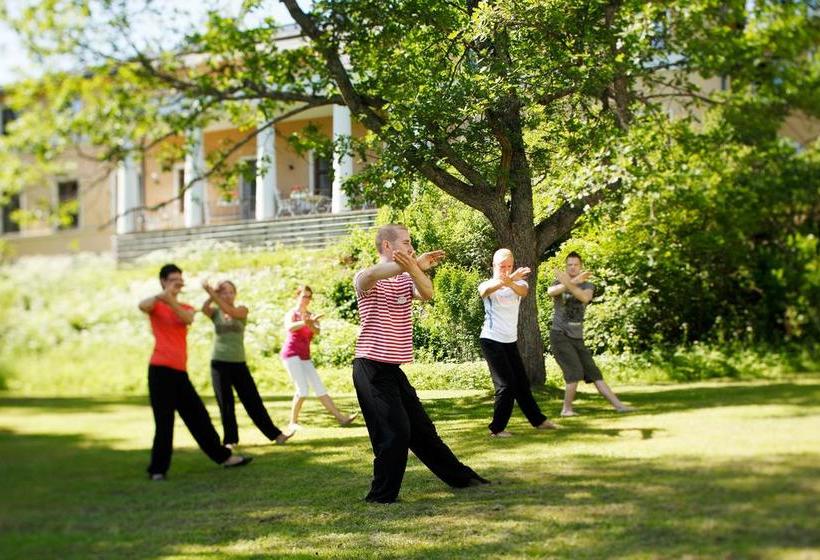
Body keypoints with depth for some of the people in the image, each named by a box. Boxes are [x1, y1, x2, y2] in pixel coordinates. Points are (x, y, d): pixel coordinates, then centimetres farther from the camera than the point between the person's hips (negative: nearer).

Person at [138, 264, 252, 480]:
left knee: (199, 416, 12)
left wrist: (171, 302, -27)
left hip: (180, 372, 6)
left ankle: (223, 456, 21)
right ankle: (157, 470, 1)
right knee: (164, 422, -7)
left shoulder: (186, 308, 17)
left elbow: (188, 319, -9)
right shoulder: (157, 305, 4)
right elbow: (143, 306, -22)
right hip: (160, 370, -5)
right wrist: (163, 294, -39)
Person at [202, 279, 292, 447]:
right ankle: (230, 440, 13)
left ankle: (275, 434, 7)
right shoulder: (215, 313, 5)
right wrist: (210, 295, -36)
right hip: (219, 364, 0)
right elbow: (204, 309, -18)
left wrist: (213, 294, -31)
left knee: (253, 401, 2)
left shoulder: (242, 310, 1)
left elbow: (230, 311, -21)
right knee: (226, 404, 3)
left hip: (239, 364, 0)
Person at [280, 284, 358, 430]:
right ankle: (293, 422, -2)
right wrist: (304, 322, -41)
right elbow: (289, 327, -23)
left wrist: (311, 324, -31)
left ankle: (340, 418, -2)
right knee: (303, 390, -15)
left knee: (319, 387, 2)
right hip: (291, 353, -6)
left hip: (305, 356, 6)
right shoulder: (291, 313, 1)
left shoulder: (312, 316, 15)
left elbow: (317, 331, -7)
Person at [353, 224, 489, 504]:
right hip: (371, 368, -7)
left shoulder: (406, 278, 11)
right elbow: (372, 275, -35)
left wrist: (413, 268, -34)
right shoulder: (365, 279, -8)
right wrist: (417, 265, -43)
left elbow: (427, 293, -12)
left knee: (421, 428, 18)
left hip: (393, 369, 7)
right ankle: (382, 497, 3)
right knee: (395, 433, -9)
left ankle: (460, 476, 30)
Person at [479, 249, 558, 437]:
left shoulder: (519, 282, 2)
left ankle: (538, 420, 31)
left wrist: (510, 282, -49)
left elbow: (524, 291, -24)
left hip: (510, 341, 5)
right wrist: (505, 280, -57)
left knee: (522, 383, 17)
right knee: (506, 384, -10)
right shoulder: (488, 285, -8)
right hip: (491, 341, -5)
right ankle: (497, 428, 1)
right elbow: (486, 289, -35)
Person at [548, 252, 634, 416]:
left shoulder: (587, 285, 7)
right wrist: (574, 281, -34)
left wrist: (568, 283, -34)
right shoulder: (559, 282, 1)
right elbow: (550, 292, -24)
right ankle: (567, 409, -5)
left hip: (577, 338, 4)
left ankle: (618, 405, 2)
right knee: (575, 371, -17)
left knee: (594, 373, 3)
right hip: (559, 335, -4)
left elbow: (585, 297, -18)